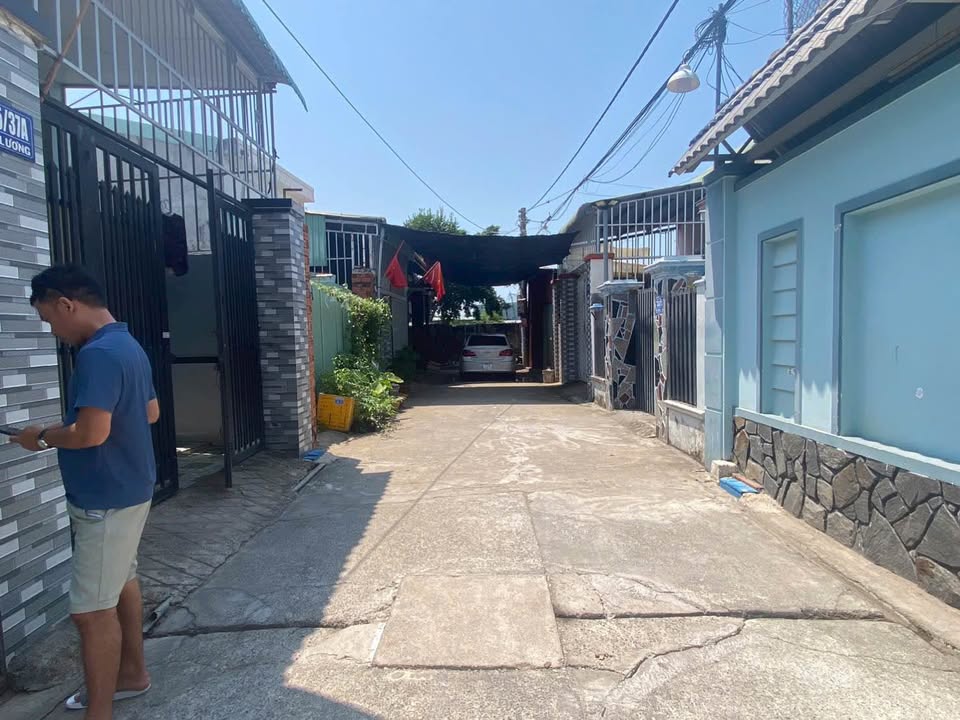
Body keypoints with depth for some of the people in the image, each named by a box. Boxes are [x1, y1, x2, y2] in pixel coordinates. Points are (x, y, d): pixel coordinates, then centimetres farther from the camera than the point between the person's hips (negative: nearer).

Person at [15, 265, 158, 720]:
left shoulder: (98, 354, -24)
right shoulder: (127, 345, 8)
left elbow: (91, 433, -29)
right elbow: (150, 413, 17)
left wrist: (42, 437, -11)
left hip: (106, 501, -10)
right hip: (127, 490, 10)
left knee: (92, 608, 1)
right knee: (121, 583, 22)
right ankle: (132, 674, 38)